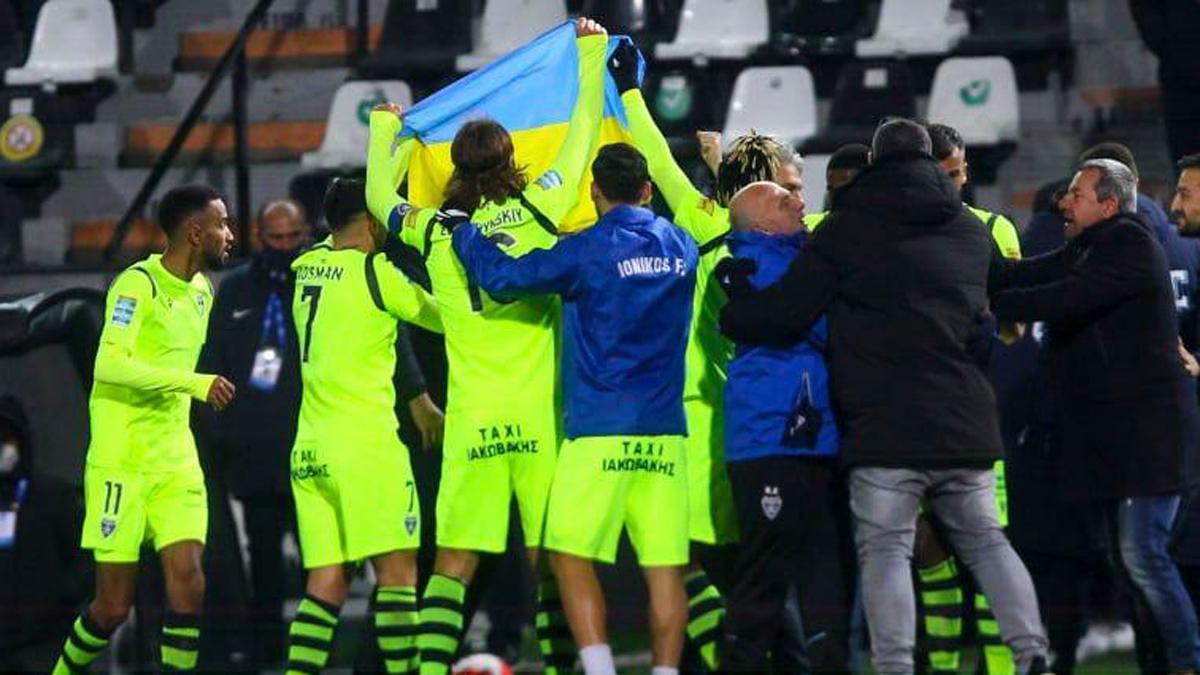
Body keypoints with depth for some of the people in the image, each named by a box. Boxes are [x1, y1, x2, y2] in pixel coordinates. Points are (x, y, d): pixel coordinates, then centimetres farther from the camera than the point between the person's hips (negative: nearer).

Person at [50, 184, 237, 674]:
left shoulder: (200, 290, 13)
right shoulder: (139, 284, -13)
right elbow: (110, 364, -25)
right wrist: (195, 383, -27)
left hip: (176, 463, 7)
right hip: (121, 464, -7)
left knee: (187, 581, -11)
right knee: (114, 605, -2)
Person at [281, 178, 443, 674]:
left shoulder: (307, 268, 11)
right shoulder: (374, 271, -8)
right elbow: (447, 318, 0)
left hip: (309, 452, 7)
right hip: (366, 447, -7)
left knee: (326, 585, 6)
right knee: (397, 573, -4)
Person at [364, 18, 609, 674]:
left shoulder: (434, 231, 2)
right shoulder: (536, 211, -3)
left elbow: (378, 197, 23)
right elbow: (583, 134, 10)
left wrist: (385, 130, 40)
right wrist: (592, 53, 23)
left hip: (469, 423, 1)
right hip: (537, 419, -1)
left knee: (453, 564, 2)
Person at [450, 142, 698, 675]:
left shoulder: (589, 250, -8)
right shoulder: (680, 247, 9)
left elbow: (502, 276, -8)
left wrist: (460, 230, 9)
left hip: (600, 430, -5)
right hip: (665, 431, 5)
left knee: (571, 557, 0)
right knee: (665, 566, 3)